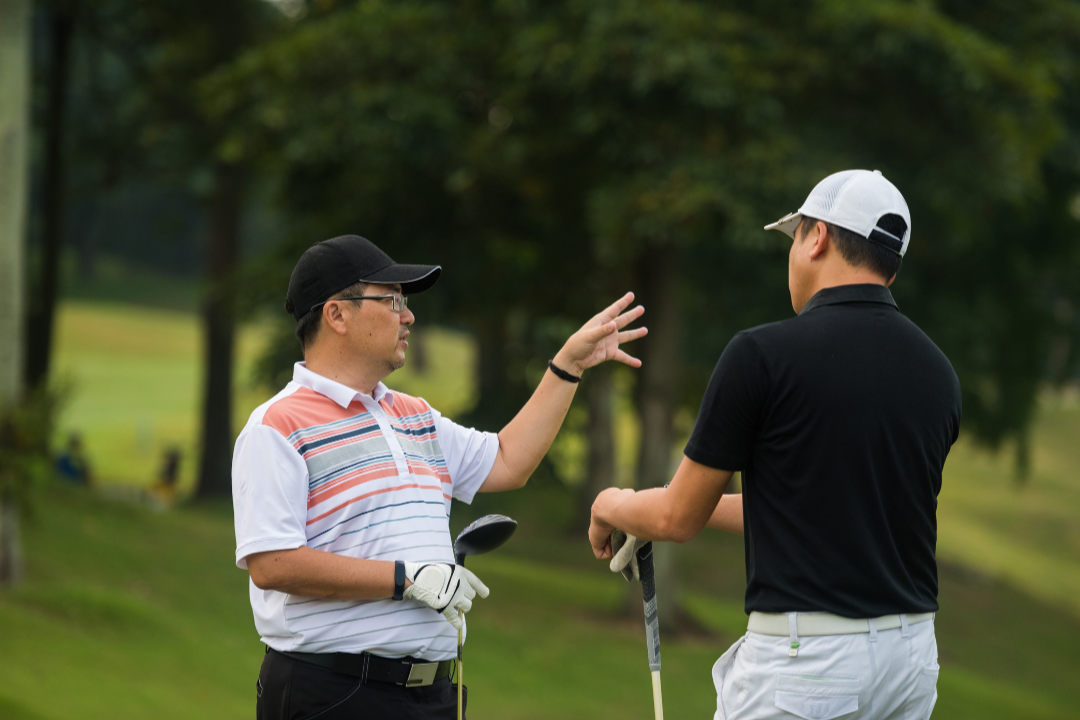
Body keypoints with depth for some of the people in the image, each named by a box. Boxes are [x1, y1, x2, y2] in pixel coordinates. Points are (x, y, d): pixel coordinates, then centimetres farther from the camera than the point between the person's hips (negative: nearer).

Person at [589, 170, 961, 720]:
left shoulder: (763, 354, -9)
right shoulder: (936, 371, 9)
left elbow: (678, 518, 0)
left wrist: (610, 506, 23)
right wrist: (714, 507, 32)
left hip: (807, 656, -6)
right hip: (912, 653, 6)